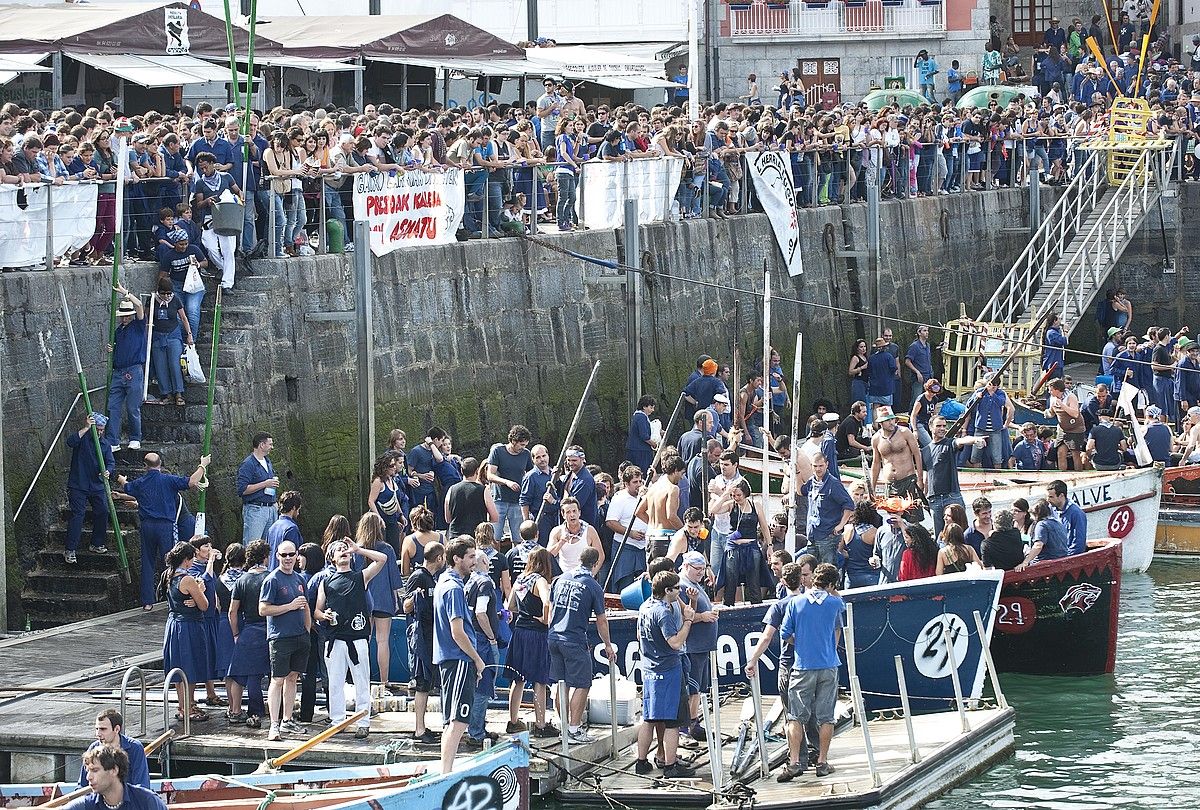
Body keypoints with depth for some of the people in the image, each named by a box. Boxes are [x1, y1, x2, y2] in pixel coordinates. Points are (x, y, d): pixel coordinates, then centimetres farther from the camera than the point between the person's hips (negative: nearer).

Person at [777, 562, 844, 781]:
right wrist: (833, 591, 22)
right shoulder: (835, 603, -1)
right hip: (829, 665, 1)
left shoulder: (796, 603, -2)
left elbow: (784, 635, 2)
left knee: (796, 716, 1)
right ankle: (822, 762, 9)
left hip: (803, 666, -1)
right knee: (826, 716, 7)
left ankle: (795, 762, -9)